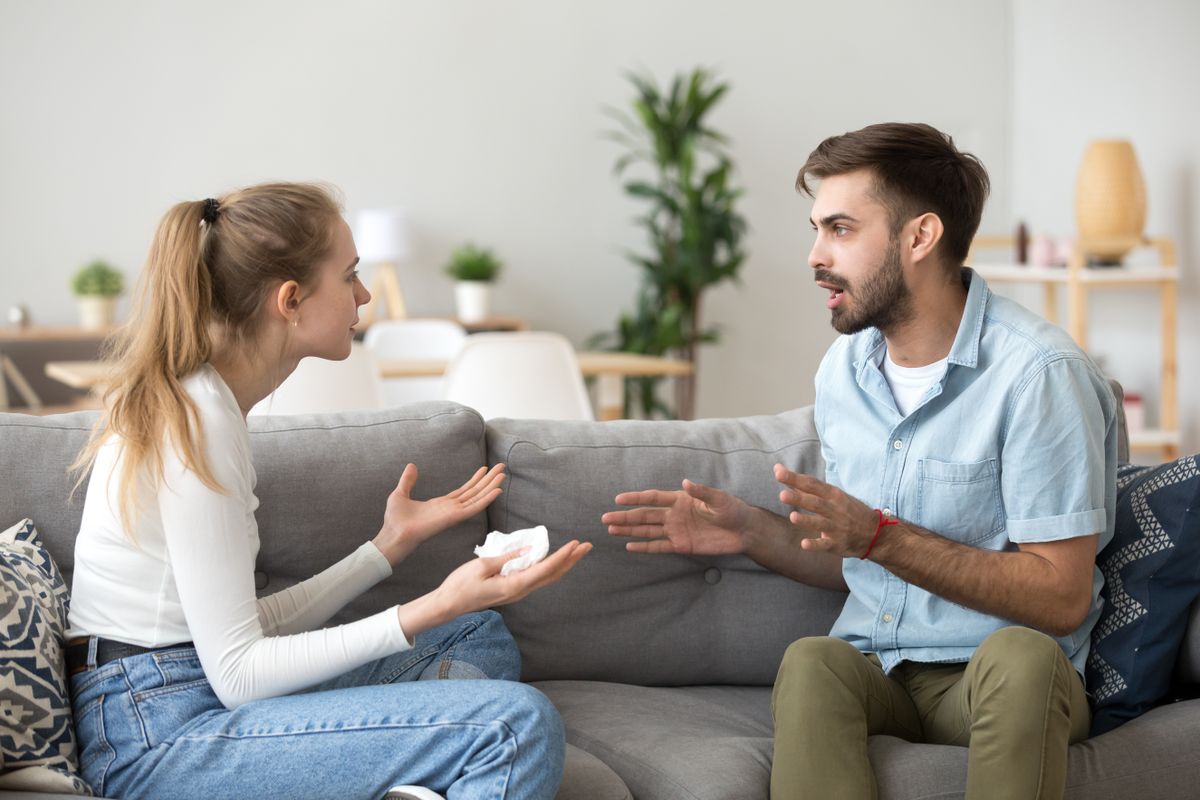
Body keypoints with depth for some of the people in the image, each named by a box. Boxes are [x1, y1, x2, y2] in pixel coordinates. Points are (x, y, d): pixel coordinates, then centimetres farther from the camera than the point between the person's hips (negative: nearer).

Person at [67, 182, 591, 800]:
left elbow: (250, 627, 11)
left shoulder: (197, 401, 13)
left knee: (481, 636, 19)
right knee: (518, 725, -23)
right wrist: (436, 608, -25)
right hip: (161, 736, -10)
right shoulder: (195, 424, -17)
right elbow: (237, 672, -20)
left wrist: (390, 544, 15)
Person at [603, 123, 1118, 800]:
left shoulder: (1038, 373, -12)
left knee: (1021, 655, -39)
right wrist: (752, 531, 1)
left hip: (1011, 688, -4)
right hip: (876, 672, 4)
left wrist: (879, 534, -21)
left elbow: (1060, 599, -16)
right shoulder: (844, 368, 11)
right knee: (812, 660, -31)